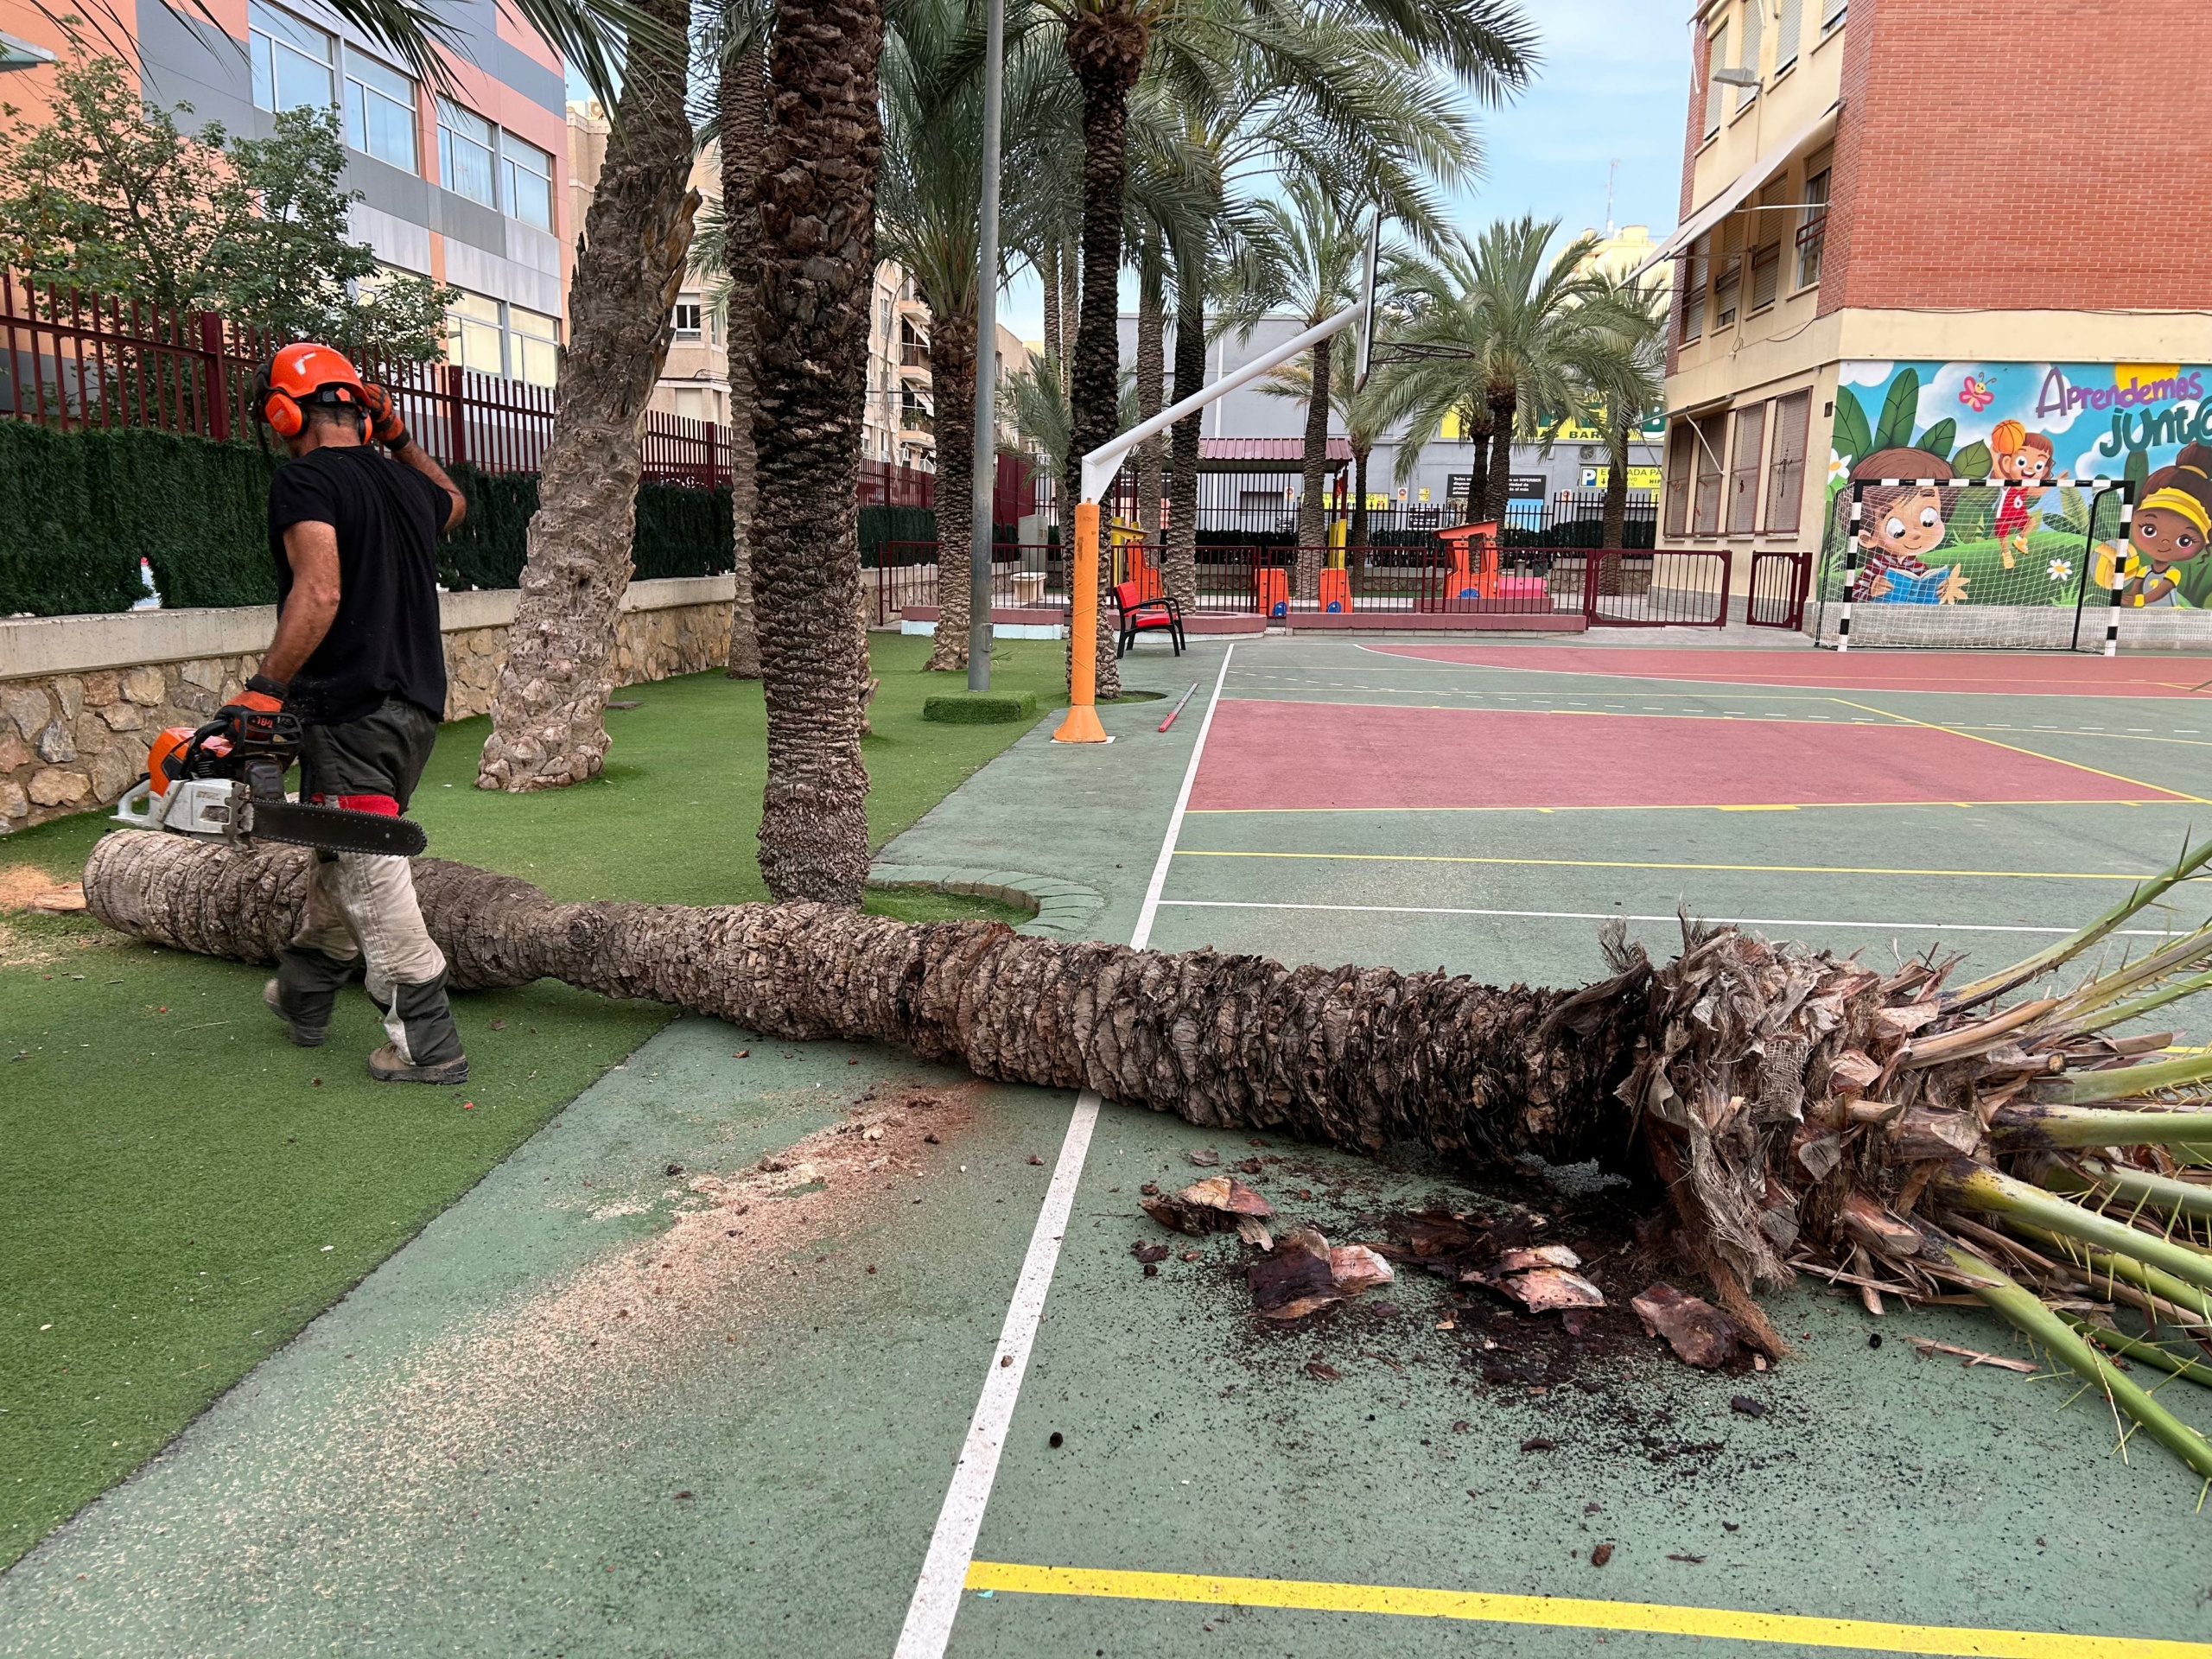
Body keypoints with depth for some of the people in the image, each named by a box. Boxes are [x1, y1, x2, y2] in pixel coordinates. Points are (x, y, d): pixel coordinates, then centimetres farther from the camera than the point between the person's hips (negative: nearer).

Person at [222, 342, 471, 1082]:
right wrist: (398, 437, 33)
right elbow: (453, 503, 40)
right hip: (418, 704, 8)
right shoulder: (406, 483, 14)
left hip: (350, 710, -8)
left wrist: (263, 689, -23)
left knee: (372, 879, -4)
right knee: (342, 860, 22)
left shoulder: (304, 480, -8)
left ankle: (428, 1044, -2)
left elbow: (319, 593, -22)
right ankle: (303, 997, 39)